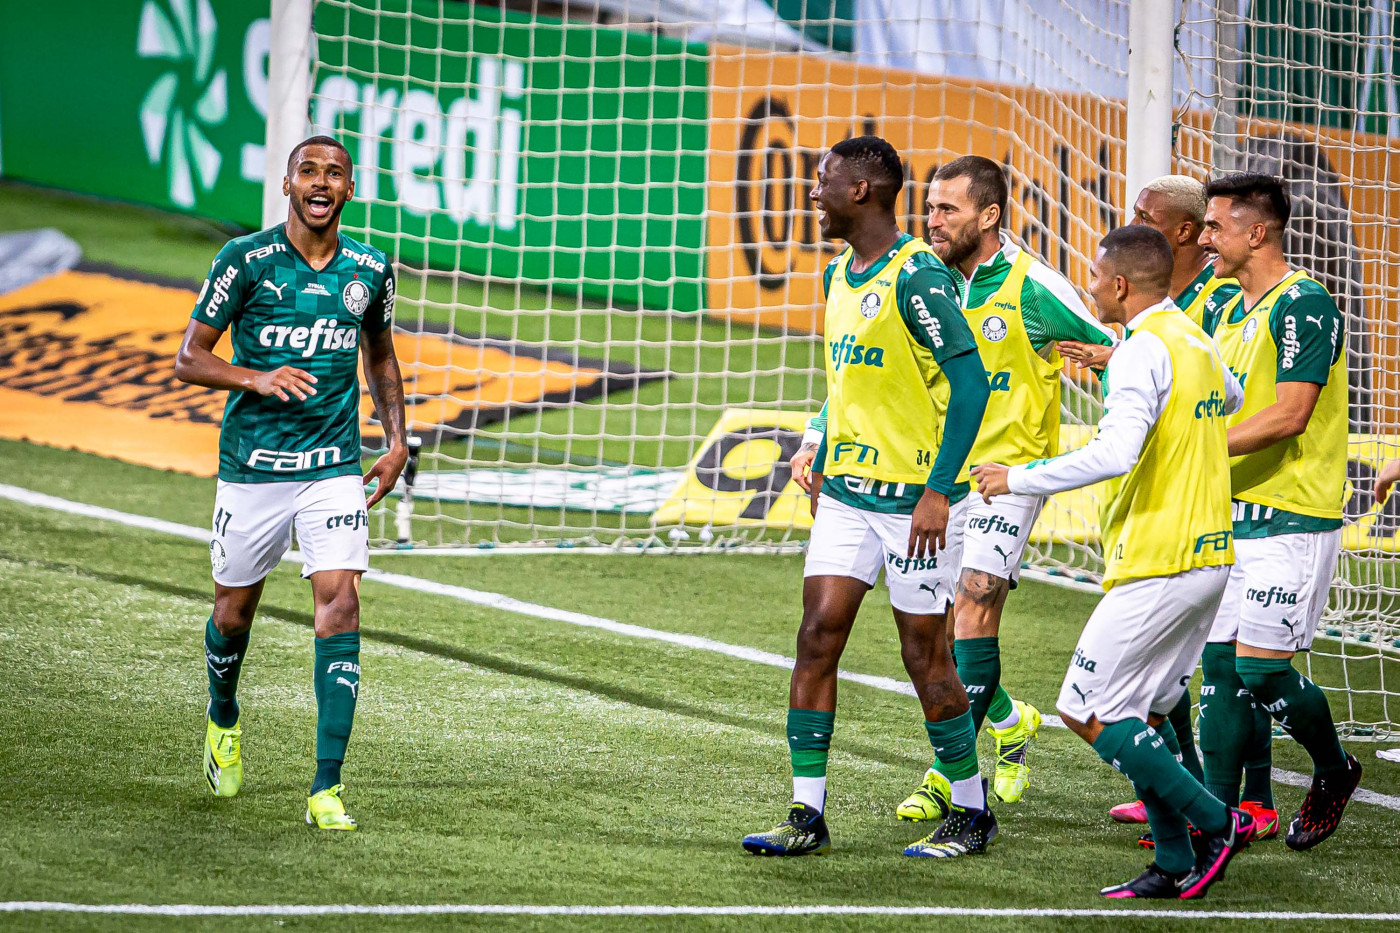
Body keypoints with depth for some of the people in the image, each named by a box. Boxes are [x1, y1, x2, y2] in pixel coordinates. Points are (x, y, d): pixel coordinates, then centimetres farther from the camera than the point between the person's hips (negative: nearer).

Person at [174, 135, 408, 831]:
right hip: (251, 466, -1)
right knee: (234, 611, 12)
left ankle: (326, 790, -16)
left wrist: (396, 441, 10)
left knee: (339, 605, -15)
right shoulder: (246, 260, -7)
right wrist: (257, 378, -21)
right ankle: (223, 721, 46)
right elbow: (188, 360, -4)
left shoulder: (370, 271, 4)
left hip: (334, 468, 1)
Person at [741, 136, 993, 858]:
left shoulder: (916, 276, -16)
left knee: (925, 655, 0)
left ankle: (972, 813, 15)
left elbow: (970, 383, -19)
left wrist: (938, 490, -22)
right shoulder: (840, 276, 11)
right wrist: (822, 466, 20)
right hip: (845, 493, 8)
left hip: (914, 497, -8)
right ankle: (807, 814, 1)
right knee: (817, 637, -1)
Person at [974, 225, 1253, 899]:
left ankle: (1215, 823, -6)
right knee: (1140, 713, 13)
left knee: (1088, 712, -4)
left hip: (1158, 562, -9)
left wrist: (1020, 479, -17)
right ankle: (1175, 863, 9)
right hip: (1209, 557, 9)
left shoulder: (1143, 351, -16)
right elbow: (1232, 400, 36)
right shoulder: (1196, 342, 14)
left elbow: (1115, 454, -28)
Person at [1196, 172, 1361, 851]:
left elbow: (1289, 415, -22)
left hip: (1291, 518, -9)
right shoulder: (1230, 310, 15)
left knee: (1261, 667, -8)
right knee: (1221, 664, 4)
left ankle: (1334, 771, 16)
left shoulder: (1304, 306, -14)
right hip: (1233, 515, 9)